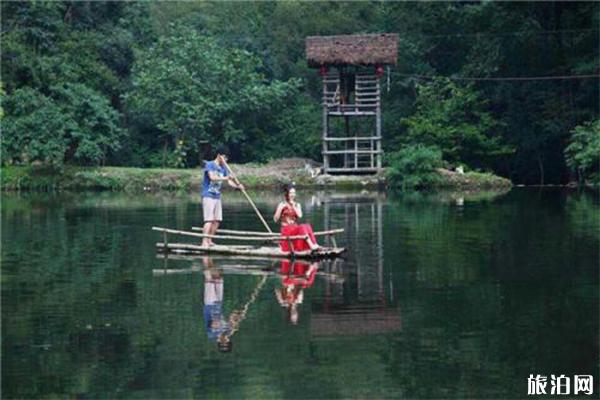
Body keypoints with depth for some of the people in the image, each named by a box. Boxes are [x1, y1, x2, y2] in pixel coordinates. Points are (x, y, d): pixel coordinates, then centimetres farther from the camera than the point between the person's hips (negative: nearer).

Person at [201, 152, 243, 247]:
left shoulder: (223, 168, 13)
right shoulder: (209, 165, -8)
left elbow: (229, 181, 8)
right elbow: (212, 177, -23)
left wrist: (237, 186, -11)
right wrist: (225, 178, -35)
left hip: (217, 197, 8)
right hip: (208, 196, -8)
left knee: (217, 220, 6)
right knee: (209, 220, -14)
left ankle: (209, 240, 14)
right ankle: (204, 241, -16)